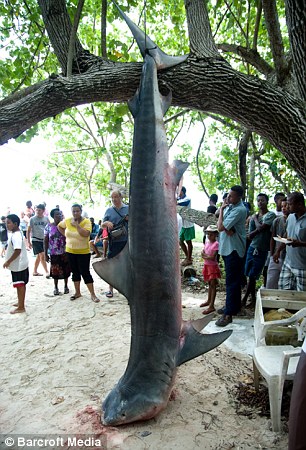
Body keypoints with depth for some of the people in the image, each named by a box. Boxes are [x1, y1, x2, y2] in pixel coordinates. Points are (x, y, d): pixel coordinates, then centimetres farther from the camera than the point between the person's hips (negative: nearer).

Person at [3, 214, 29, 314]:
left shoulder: (16, 236, -22)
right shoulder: (18, 233, 10)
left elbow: (17, 251, -30)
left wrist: (8, 261, -22)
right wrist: (10, 261, 23)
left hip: (18, 265, -10)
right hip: (19, 264, 10)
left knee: (20, 285, -2)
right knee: (21, 285, 19)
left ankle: (21, 307, 6)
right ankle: (21, 303, 33)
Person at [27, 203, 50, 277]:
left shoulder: (46, 219, 3)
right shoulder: (32, 219, -4)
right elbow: (28, 231, 0)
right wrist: (28, 242, -3)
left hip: (44, 240, 4)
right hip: (35, 240, -4)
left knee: (39, 256, 13)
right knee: (42, 256, -12)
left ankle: (35, 271, 27)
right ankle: (47, 272, -7)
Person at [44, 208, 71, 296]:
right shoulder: (48, 226, -3)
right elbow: (46, 241, 1)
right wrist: (45, 254, 0)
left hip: (64, 252, 0)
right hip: (54, 253, 0)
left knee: (65, 270, 10)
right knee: (55, 270, 9)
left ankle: (66, 286, 31)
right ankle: (56, 288, 28)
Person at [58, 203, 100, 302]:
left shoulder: (86, 221, -14)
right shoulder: (67, 221, 0)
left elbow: (86, 234, -28)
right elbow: (59, 226, 19)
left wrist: (76, 225, -23)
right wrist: (65, 235, 7)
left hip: (83, 252, -5)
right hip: (70, 251, 5)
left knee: (85, 272, -5)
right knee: (75, 272, 15)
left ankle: (92, 294, 2)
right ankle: (77, 292, 28)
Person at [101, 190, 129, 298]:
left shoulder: (128, 208, 7)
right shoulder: (109, 210, 8)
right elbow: (102, 225, 11)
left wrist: (130, 219, -10)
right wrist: (107, 223, -11)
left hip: (127, 241, 0)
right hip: (114, 242, 0)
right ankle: (110, 288, 14)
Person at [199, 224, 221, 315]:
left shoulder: (216, 244, -15)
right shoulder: (207, 242, 7)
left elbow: (213, 257, -20)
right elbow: (202, 253, 3)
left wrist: (205, 256, -8)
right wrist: (208, 256, -15)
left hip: (213, 266, -7)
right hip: (207, 266, 7)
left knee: (213, 285, -5)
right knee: (210, 284, 19)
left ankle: (211, 306, -5)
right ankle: (209, 301, 32)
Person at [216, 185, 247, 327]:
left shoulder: (239, 210, -20)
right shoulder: (229, 205, 7)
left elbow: (220, 227, -24)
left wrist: (222, 209, -13)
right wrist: (227, 228, -15)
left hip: (234, 249, -9)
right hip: (226, 247, 9)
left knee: (232, 281, -4)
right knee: (233, 279, 19)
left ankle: (228, 314, 2)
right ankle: (234, 305, 33)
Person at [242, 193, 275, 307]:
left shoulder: (271, 215, -6)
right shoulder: (253, 217, 9)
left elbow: (261, 228, -20)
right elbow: (250, 236, 3)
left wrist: (255, 218, -3)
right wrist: (258, 230, -15)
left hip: (262, 251, -5)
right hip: (252, 248, 5)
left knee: (252, 276, -1)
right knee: (250, 275, 10)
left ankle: (245, 299, 11)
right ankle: (253, 298, 23)